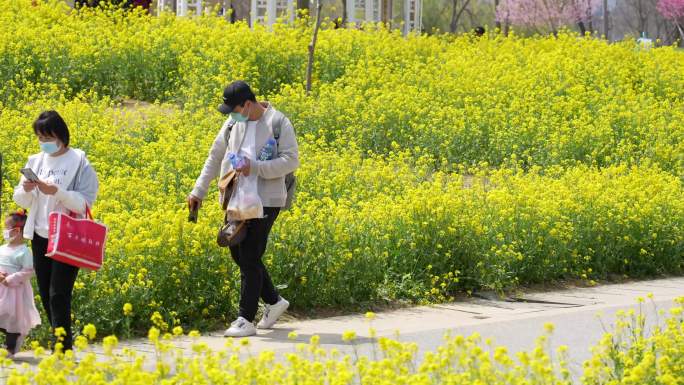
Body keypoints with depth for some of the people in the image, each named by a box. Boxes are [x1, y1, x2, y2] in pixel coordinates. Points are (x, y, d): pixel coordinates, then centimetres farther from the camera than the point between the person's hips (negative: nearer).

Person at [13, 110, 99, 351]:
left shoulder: (79, 162, -8)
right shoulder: (35, 161, 8)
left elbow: (85, 203, -15)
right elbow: (22, 201, 9)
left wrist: (57, 192, -28)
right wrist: (26, 189, -14)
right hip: (40, 236, 6)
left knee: (59, 295, -13)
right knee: (46, 295, 8)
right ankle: (64, 345, 20)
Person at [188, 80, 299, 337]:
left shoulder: (278, 123, -9)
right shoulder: (233, 123, 8)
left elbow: (291, 161, -13)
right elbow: (215, 157, 16)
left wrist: (256, 168, -23)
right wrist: (199, 190, 12)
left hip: (265, 201, -7)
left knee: (249, 258, -7)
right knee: (238, 253, 10)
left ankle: (246, 320, -2)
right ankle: (274, 302, 27)